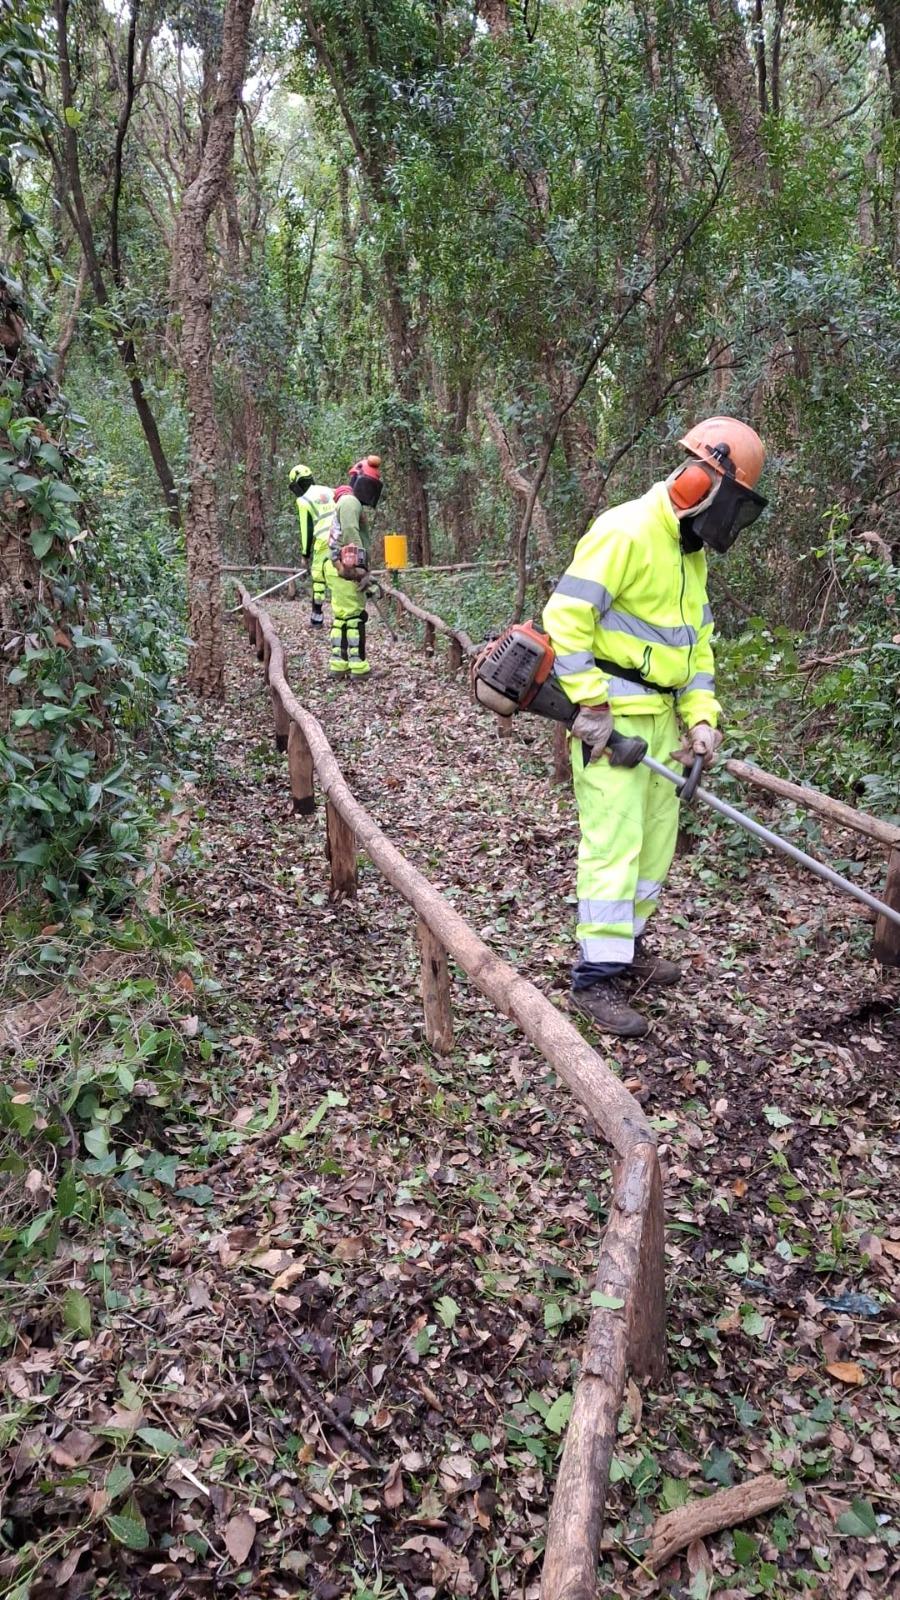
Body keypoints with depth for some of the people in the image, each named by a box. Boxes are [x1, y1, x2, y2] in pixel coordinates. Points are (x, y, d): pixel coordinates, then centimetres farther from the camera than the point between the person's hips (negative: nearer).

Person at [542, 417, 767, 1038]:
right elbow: (566, 615, -20)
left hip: (660, 716, 9)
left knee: (656, 839, 15)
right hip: (610, 716, -9)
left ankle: (625, 942, 31)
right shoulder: (626, 531, -14)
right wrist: (590, 704, -21)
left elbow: (696, 644, 18)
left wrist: (701, 716, 5)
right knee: (615, 842, -10)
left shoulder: (691, 554, 15)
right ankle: (597, 977, -3)